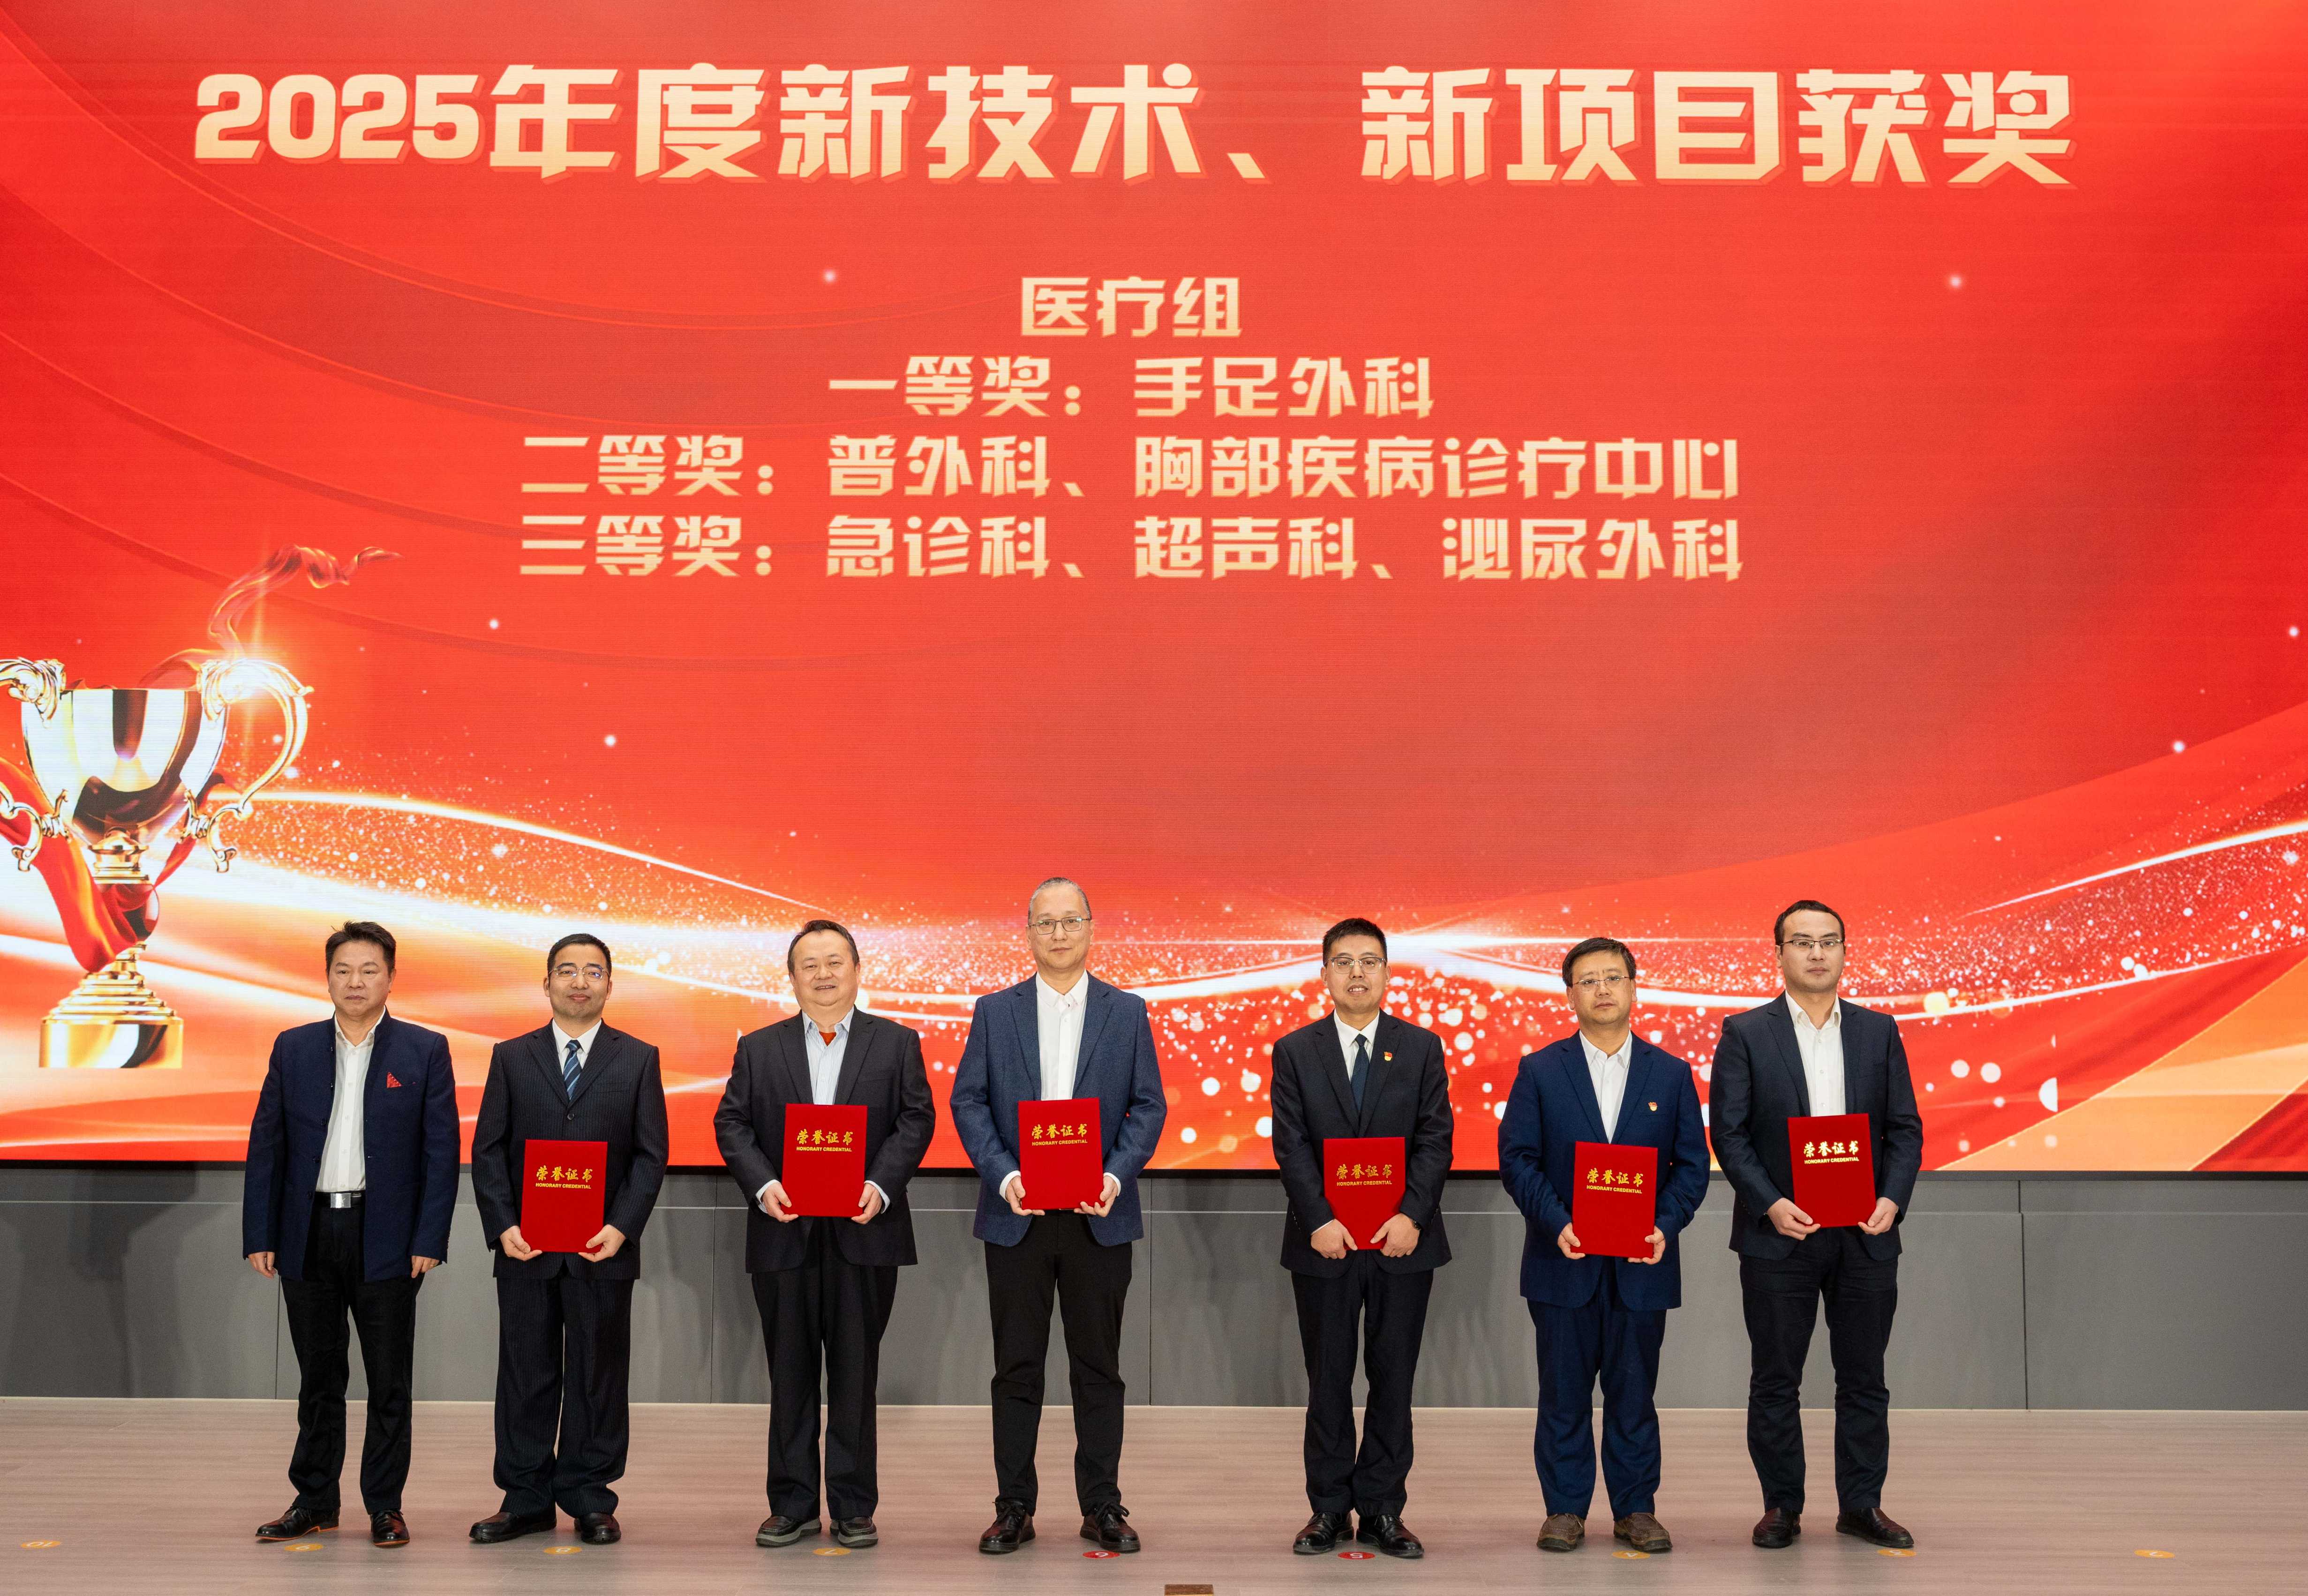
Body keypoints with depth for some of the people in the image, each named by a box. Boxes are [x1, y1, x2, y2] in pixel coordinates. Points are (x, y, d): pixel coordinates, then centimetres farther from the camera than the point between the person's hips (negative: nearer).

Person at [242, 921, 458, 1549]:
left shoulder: (425, 1051, -1)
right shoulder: (293, 1049, 7)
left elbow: (442, 1151, -3)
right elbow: (266, 1146, 6)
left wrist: (429, 1240, -10)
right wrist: (259, 1236, 0)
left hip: (386, 1239, -2)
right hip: (308, 1236, 2)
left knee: (389, 1380, 4)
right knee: (318, 1377, 12)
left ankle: (384, 1505, 14)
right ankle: (315, 1501, 23)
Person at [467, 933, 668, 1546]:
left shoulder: (638, 1059, 5)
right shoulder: (512, 1057, 8)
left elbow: (651, 1154, 1)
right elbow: (488, 1150, 4)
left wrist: (621, 1227, -11)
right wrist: (502, 1226, -8)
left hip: (604, 1249, -1)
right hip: (526, 1249, 1)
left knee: (599, 1376, 5)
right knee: (525, 1375, 6)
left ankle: (590, 1500, 14)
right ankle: (526, 1500, 16)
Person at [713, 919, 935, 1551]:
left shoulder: (897, 1043, 6)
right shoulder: (758, 1048, 9)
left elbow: (916, 1119, -1)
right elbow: (732, 1124, 3)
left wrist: (881, 1185, -15)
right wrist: (762, 1184, -13)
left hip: (864, 1232, -1)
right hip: (784, 1235, 1)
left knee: (856, 1374, 5)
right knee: (790, 1375, 7)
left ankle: (853, 1508, 14)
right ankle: (792, 1506, 17)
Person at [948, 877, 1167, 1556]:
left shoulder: (1127, 1012, 5)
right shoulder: (994, 1011, 5)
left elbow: (1148, 1106, 2)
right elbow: (968, 1101, 0)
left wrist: (1116, 1175, -14)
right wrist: (1004, 1176, -14)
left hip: (1099, 1217, 0)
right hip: (1017, 1217, 0)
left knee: (1098, 1366, 6)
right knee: (1017, 1367, 6)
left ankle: (1102, 1506, 16)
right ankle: (1014, 1508, 15)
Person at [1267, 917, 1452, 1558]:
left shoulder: (1422, 1047, 5)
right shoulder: (1295, 1051, 4)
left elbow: (1435, 1140, -1)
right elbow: (1291, 1145, -2)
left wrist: (1411, 1216, -14)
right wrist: (1319, 1220, -14)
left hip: (1403, 1241, 1)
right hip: (1325, 1241, 0)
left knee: (1393, 1378, 5)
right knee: (1328, 1380, 7)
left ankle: (1382, 1510, 15)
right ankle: (1329, 1510, 16)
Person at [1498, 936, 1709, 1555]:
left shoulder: (1671, 1074, 6)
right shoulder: (1539, 1071, 2)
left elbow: (1692, 1164, 5)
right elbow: (1517, 1157, -2)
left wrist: (1666, 1226, -11)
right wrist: (1555, 1223, -15)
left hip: (1642, 1264, 1)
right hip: (1564, 1261, -1)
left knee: (1635, 1392, 7)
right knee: (1564, 1392, 5)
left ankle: (1636, 1510, 19)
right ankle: (1565, 1510, 16)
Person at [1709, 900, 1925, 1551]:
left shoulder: (1879, 1031, 8)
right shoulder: (1745, 1033, 0)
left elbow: (1905, 1127, 7)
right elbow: (1730, 1133, -4)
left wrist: (1892, 1198, -9)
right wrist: (1770, 1204, -16)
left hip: (1865, 1234, 2)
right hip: (1779, 1234, -2)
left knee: (1864, 1376, 9)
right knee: (1775, 1379, 6)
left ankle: (1862, 1504, 21)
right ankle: (1782, 1507, 17)